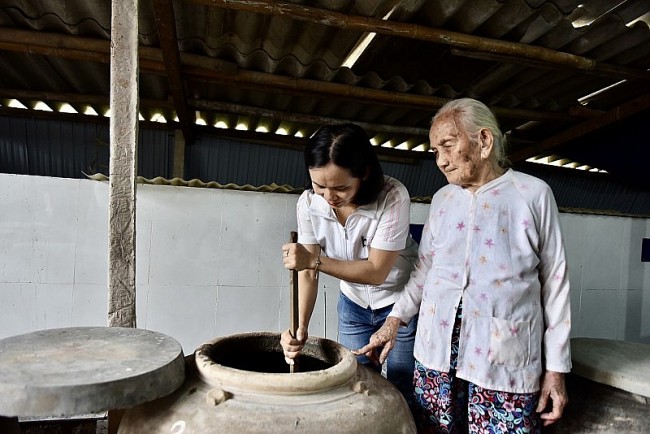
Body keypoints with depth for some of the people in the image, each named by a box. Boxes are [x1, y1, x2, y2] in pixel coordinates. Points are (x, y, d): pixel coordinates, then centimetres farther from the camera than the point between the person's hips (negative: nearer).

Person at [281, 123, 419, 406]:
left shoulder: (392, 197, -30)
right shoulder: (309, 203, -18)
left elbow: (376, 271, -27)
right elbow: (308, 271, -15)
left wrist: (316, 260, -36)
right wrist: (301, 325, -29)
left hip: (400, 303, -3)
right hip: (354, 305, 3)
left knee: (402, 391, 7)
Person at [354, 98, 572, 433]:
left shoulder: (533, 194, -1)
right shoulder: (442, 199, 11)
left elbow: (554, 281, 1)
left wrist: (556, 368, 1)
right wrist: (394, 320, 4)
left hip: (504, 357, -3)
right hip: (436, 349, 4)